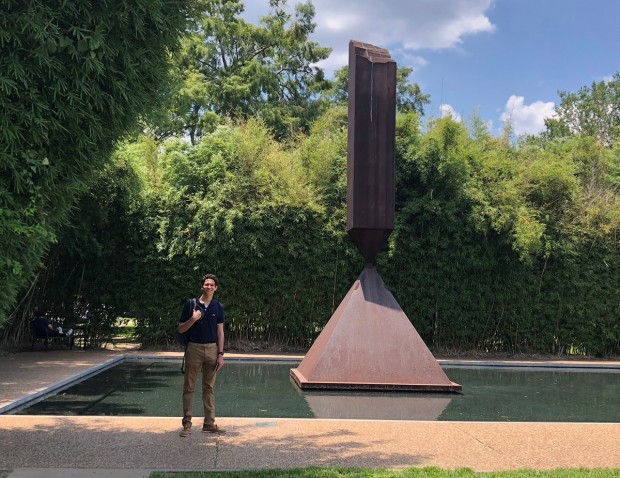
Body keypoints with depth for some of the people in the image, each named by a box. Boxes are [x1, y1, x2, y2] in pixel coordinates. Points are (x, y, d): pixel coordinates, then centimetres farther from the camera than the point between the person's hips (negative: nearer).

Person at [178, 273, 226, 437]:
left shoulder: (218, 307, 4)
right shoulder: (191, 304, -2)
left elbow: (220, 332, 5)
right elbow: (181, 329, -1)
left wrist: (220, 354, -2)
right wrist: (193, 319, -18)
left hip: (212, 349, 2)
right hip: (194, 348, -2)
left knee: (209, 387, 8)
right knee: (189, 387, 2)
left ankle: (209, 423, 13)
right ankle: (187, 423, 9)